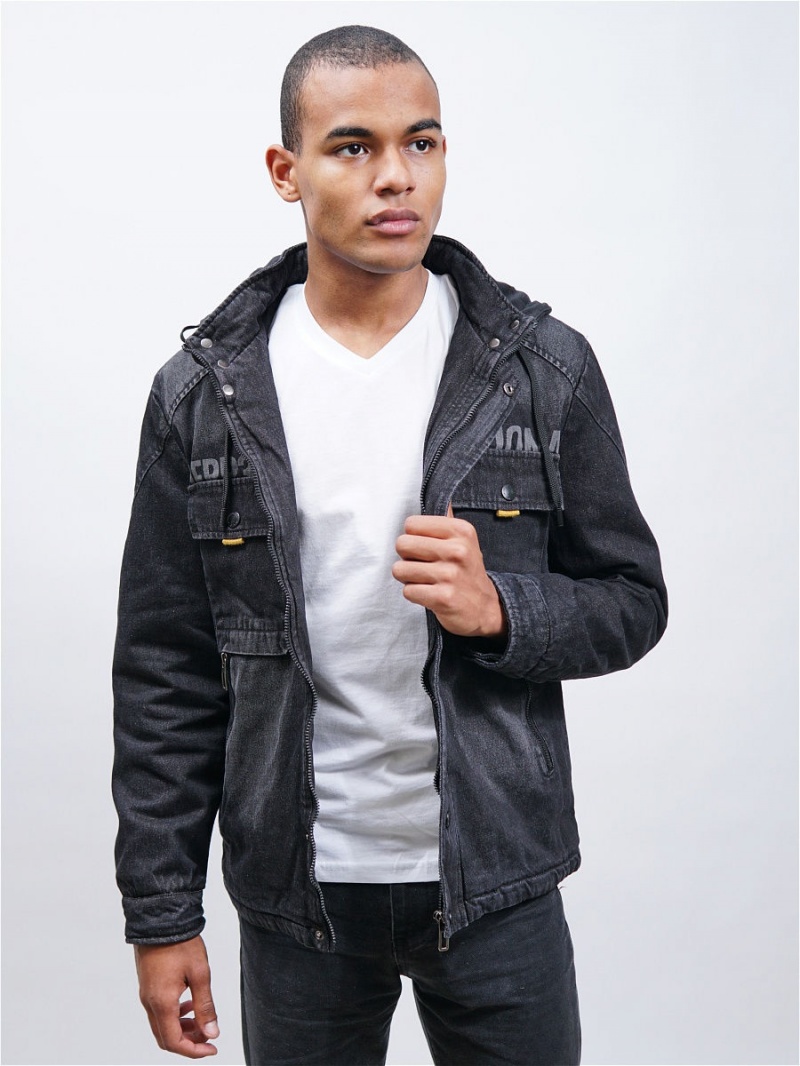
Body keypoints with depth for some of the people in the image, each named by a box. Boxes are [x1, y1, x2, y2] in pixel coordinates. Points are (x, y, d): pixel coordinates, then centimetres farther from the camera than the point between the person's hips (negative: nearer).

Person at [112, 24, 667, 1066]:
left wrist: (500, 609, -19)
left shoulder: (545, 368, -4)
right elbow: (165, 672, -1)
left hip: (495, 879, 0)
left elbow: (632, 600, 2)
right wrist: (161, 912, 0)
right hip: (297, 895, 1)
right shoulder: (203, 393, -3)